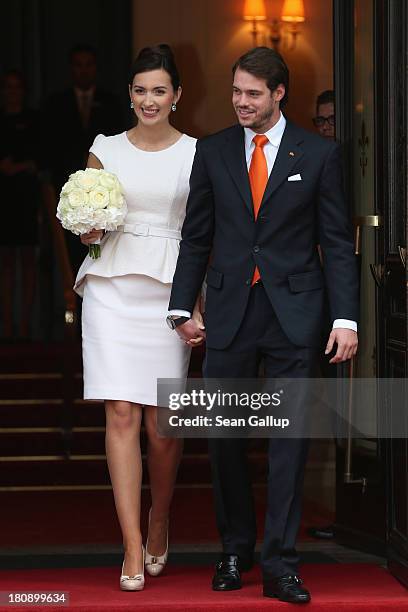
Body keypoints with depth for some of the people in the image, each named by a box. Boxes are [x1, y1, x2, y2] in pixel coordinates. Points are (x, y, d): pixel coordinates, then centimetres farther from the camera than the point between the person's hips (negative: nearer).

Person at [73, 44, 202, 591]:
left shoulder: (197, 155, 5)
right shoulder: (106, 150, 9)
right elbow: (87, 229, 16)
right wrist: (91, 228, -8)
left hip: (170, 293, -1)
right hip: (112, 291, 1)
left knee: (161, 423, 2)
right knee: (121, 415, -7)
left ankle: (159, 521, 28)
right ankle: (133, 547, -5)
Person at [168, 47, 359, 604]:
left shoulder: (318, 154, 2)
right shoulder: (213, 152, 7)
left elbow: (337, 242, 1)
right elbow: (196, 237, 10)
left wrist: (346, 317, -6)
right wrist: (182, 307, 3)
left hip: (293, 311, -2)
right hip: (229, 310, 2)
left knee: (290, 437, -2)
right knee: (225, 437, 5)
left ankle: (280, 565, 2)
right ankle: (235, 550, 22)